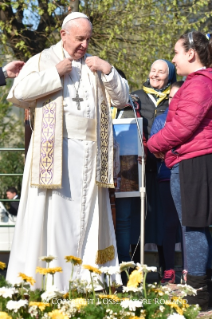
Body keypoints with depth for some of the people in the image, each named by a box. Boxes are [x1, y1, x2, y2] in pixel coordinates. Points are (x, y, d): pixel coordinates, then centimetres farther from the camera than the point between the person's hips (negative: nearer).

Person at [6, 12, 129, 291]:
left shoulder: (95, 66, 19)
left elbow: (122, 99, 14)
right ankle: (50, 283, -6)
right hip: (56, 150, -3)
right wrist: (56, 73, -8)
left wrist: (108, 71, 0)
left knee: (87, 217, 1)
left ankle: (87, 278, 3)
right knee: (53, 214, -7)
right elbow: (19, 92, -6)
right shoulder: (43, 60, 9)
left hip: (90, 152, 4)